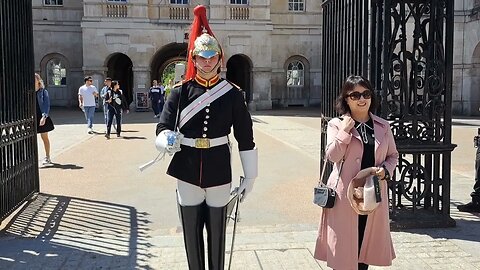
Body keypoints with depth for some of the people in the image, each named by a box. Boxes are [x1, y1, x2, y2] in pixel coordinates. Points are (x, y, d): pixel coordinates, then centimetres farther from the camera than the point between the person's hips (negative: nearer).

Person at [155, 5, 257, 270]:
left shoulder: (232, 93, -2)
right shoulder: (180, 91, -1)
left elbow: (245, 138, 0)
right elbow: (163, 127, -4)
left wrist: (250, 177, 0)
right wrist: (168, 141, -28)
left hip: (219, 171, -1)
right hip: (187, 171, 1)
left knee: (217, 232, 12)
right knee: (191, 233, 12)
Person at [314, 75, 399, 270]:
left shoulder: (383, 126, 7)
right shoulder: (336, 124, -3)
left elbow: (393, 155, 14)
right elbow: (332, 155, -14)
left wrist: (386, 170, -5)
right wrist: (345, 130, -19)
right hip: (345, 194, -3)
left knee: (367, 244, 15)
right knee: (343, 246, 4)